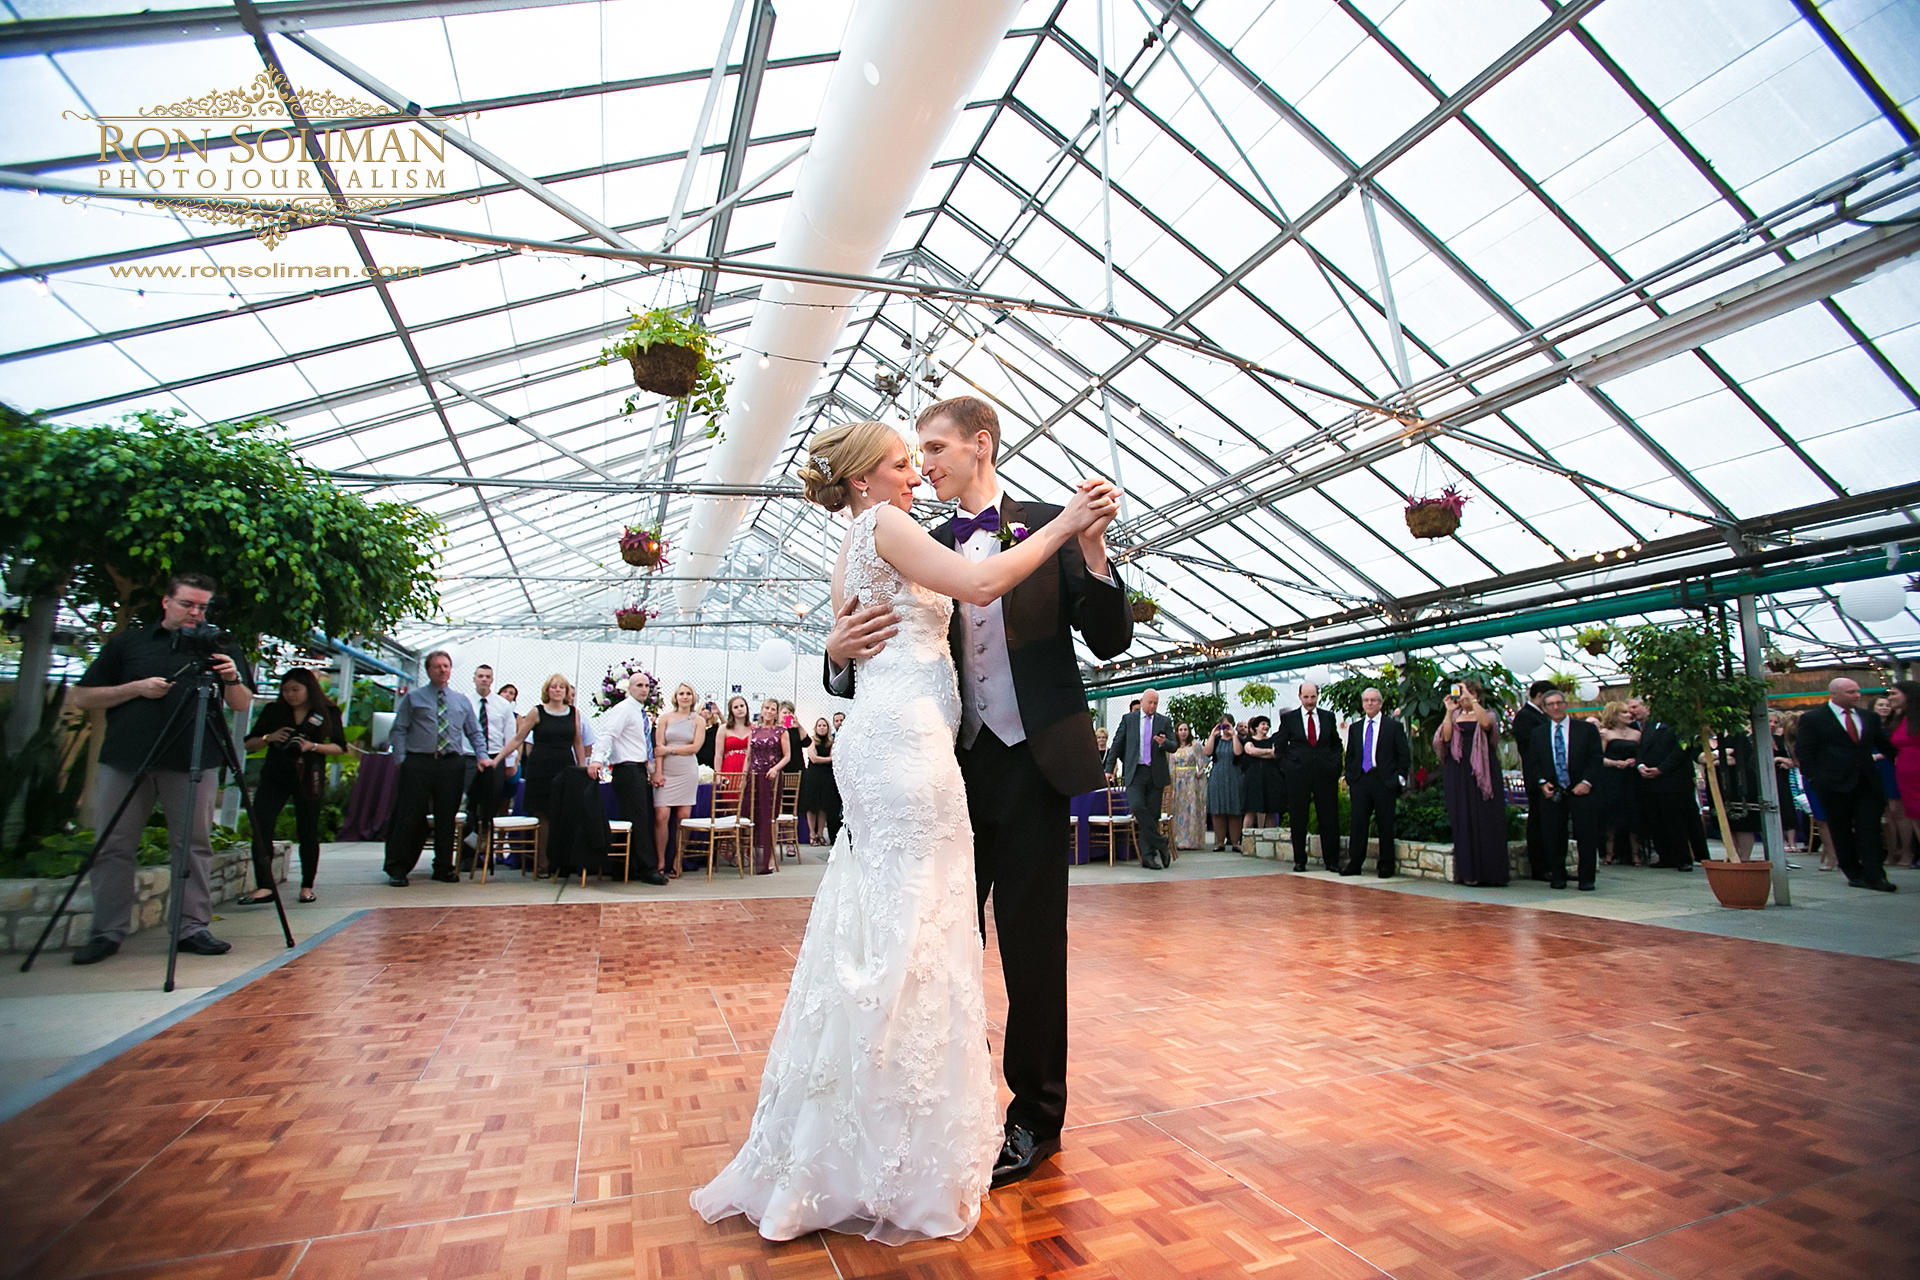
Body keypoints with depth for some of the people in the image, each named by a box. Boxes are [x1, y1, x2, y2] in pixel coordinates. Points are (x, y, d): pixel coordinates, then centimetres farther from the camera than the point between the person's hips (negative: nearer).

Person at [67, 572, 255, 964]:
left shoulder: (220, 649, 10)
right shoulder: (127, 642, 9)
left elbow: (243, 706, 4)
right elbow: (81, 698, 8)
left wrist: (233, 679, -16)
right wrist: (136, 688, -8)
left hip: (192, 764, 0)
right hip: (125, 760, 1)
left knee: (194, 846, 1)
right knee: (113, 847, 4)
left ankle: (193, 928, 7)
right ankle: (107, 932, 15)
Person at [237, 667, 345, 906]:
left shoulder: (328, 712, 1)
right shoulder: (273, 710, 7)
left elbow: (340, 747, 0)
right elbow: (249, 744, 10)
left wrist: (312, 746, -16)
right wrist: (269, 738, -10)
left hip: (309, 779, -2)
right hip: (274, 777, 2)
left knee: (308, 832, 3)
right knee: (261, 828, -12)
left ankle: (307, 886, 14)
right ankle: (265, 887, -13)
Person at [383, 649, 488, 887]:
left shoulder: (462, 700, 15)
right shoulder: (413, 697, 7)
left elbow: (474, 732, 17)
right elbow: (399, 730, 4)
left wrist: (481, 756, 3)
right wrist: (402, 758, -8)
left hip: (452, 764, 3)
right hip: (419, 763, -2)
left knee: (447, 818, 7)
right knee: (409, 817, -2)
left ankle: (443, 868, 17)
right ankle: (397, 870, 10)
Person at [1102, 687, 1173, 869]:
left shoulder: (1164, 722, 10)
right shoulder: (1128, 719, 8)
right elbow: (1117, 744, 9)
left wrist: (1164, 742, -18)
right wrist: (1109, 769, 4)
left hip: (1156, 773, 1)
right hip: (1135, 772, -1)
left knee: (1152, 814, 1)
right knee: (1137, 806, -20)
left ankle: (1148, 855, 8)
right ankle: (1161, 844, -8)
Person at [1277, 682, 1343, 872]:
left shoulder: (1328, 716, 11)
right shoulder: (1289, 718, 4)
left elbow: (1336, 743, 17)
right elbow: (1280, 745, 7)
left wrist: (1336, 763, 3)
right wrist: (1291, 764, -2)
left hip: (1325, 773, 2)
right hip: (1298, 774, -1)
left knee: (1329, 818, 3)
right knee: (1298, 819, 3)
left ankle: (1332, 861, 14)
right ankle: (1299, 860, 14)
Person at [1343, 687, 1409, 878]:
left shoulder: (1394, 726, 4)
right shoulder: (1354, 728, 15)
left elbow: (1404, 755, 2)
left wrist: (1399, 778, -6)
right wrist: (1350, 778, 7)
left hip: (1384, 782, -3)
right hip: (1360, 781, 3)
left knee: (1385, 825, 3)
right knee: (1358, 823, 1)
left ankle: (1386, 866, 13)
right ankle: (1355, 863, 7)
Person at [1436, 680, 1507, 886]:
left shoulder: (1486, 714, 5)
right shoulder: (1455, 716, 13)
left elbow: (1486, 724, -20)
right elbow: (1446, 737, -5)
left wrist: (1471, 699, -18)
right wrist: (1449, 711, -8)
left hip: (1482, 773, -2)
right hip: (1459, 774, 3)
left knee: (1485, 821, -4)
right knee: (1464, 821, 2)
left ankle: (1490, 873, 2)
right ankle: (1469, 872, 6)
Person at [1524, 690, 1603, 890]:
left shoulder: (1587, 729, 6)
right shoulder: (1538, 733, 11)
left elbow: (1596, 758, 0)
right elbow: (1532, 762, 9)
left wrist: (1587, 782, -11)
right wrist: (1542, 782, -7)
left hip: (1582, 790, -1)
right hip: (1552, 792, 1)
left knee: (1587, 835, -1)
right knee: (1553, 836, 2)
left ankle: (1586, 878, 10)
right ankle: (1557, 877, 11)